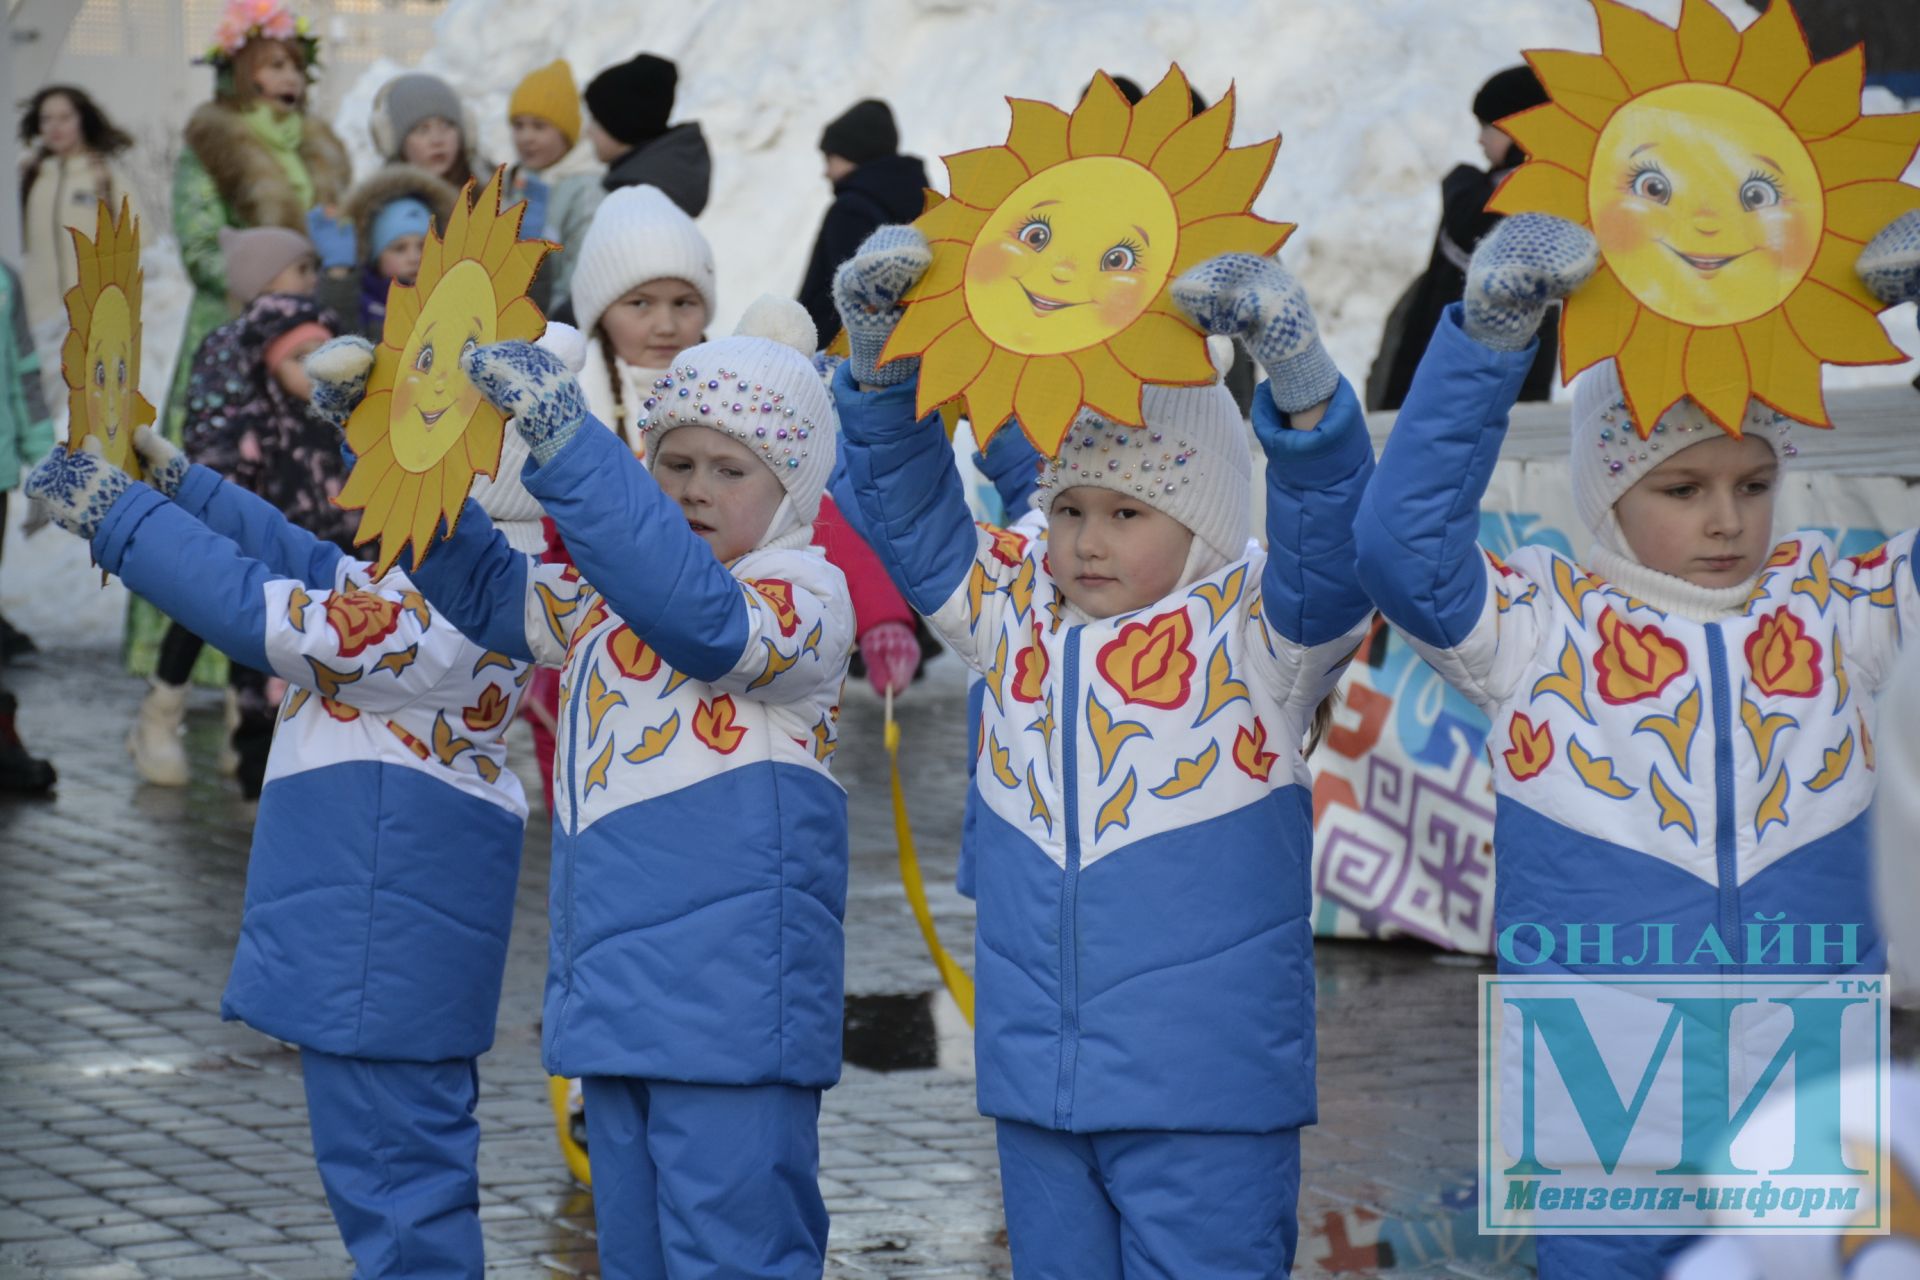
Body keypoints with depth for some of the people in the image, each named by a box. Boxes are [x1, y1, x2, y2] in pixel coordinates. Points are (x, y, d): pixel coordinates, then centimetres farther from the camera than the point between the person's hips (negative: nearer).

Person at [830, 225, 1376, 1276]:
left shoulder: (1257, 624, -3)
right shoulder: (1013, 611, 11)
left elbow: (1333, 534, -19)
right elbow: (907, 511, 9)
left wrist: (1295, 366, -34)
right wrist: (879, 355, -7)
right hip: (1036, 1080, 5)